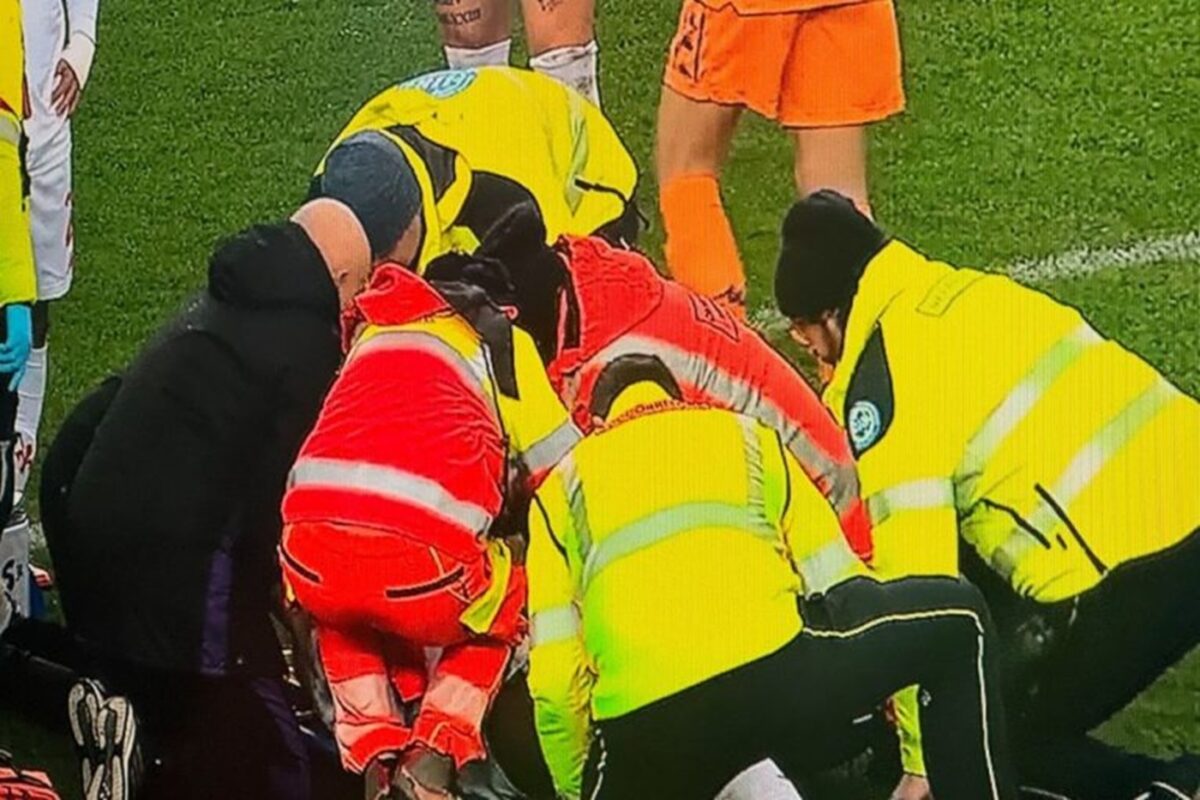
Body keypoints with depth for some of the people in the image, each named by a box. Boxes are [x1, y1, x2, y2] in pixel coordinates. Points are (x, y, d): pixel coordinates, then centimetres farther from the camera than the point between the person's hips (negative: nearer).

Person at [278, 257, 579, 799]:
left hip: (310, 559, 4)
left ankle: (375, 754, 20)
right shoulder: (502, 344, 18)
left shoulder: (372, 331, 32)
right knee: (507, 606, 30)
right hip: (422, 567, -4)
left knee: (341, 613, 40)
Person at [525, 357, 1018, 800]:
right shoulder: (749, 438, 28)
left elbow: (555, 683, 15)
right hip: (772, 672, -1)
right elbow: (844, 590, 24)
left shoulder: (562, 487, 26)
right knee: (956, 618, 24)